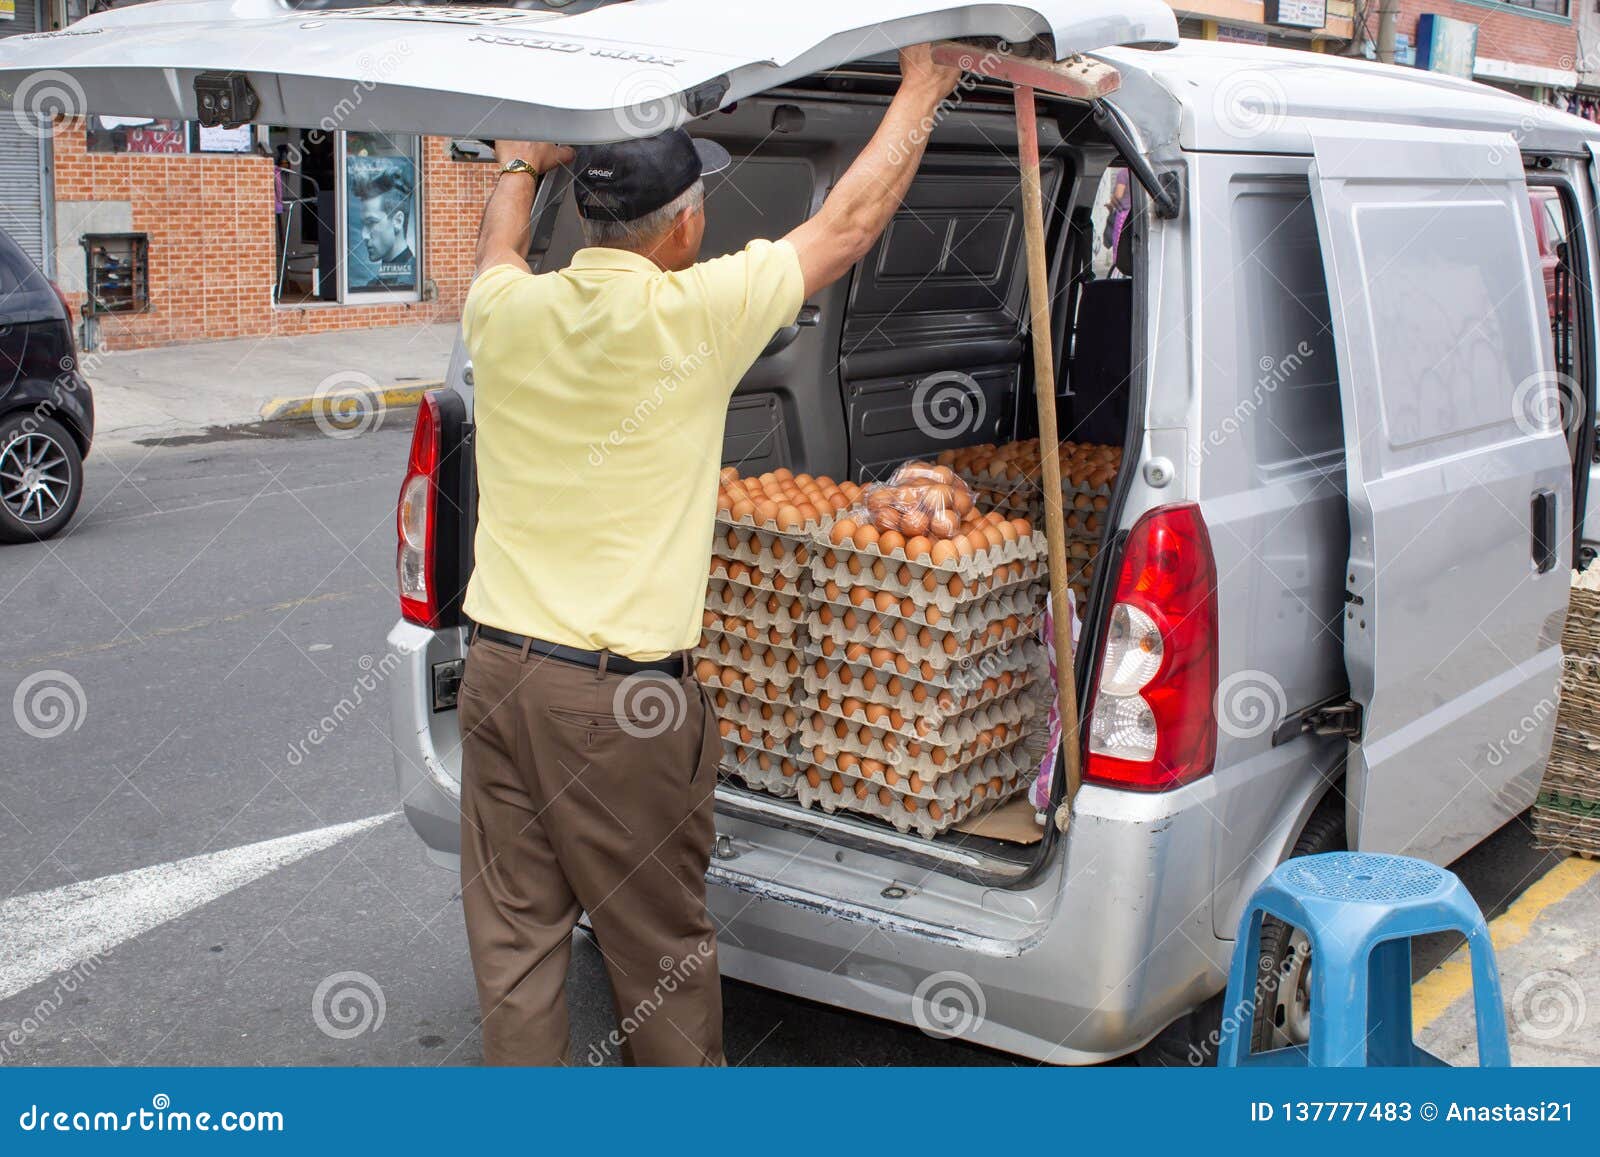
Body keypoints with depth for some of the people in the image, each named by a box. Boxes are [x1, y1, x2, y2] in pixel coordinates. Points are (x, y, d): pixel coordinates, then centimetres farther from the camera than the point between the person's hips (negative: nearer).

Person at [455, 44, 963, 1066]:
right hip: (621, 692, -5)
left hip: (498, 667, 5)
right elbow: (849, 223, 1)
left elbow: (500, 252, 27)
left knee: (514, 933, 12)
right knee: (660, 941, 12)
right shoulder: (692, 314, -13)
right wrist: (921, 89, 15)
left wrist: (521, 167, 47)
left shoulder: (505, 312, 0)